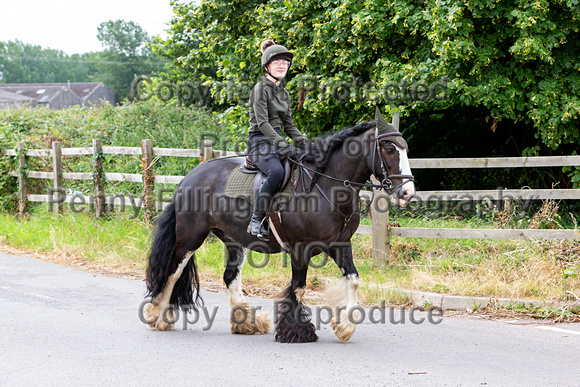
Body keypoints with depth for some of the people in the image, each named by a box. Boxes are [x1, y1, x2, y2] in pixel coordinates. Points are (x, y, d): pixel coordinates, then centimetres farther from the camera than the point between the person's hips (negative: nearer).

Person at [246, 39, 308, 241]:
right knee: (276, 171, -35)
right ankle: (256, 221, -29)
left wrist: (304, 142, 0)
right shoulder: (261, 89, -6)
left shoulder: (284, 93, 17)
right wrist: (282, 144, -26)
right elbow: (262, 122, -16)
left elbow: (288, 125, 18)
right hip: (260, 141, -8)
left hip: (277, 141, 8)